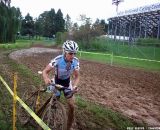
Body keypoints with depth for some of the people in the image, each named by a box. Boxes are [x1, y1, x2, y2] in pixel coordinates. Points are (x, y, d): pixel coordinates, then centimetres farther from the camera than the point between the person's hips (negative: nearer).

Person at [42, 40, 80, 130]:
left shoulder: (76, 61, -23)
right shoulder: (57, 60, -33)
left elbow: (77, 76, -14)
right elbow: (45, 71, -27)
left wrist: (75, 86, -34)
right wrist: (46, 79, -49)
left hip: (67, 82, 3)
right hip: (56, 81, -2)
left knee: (72, 106, -1)